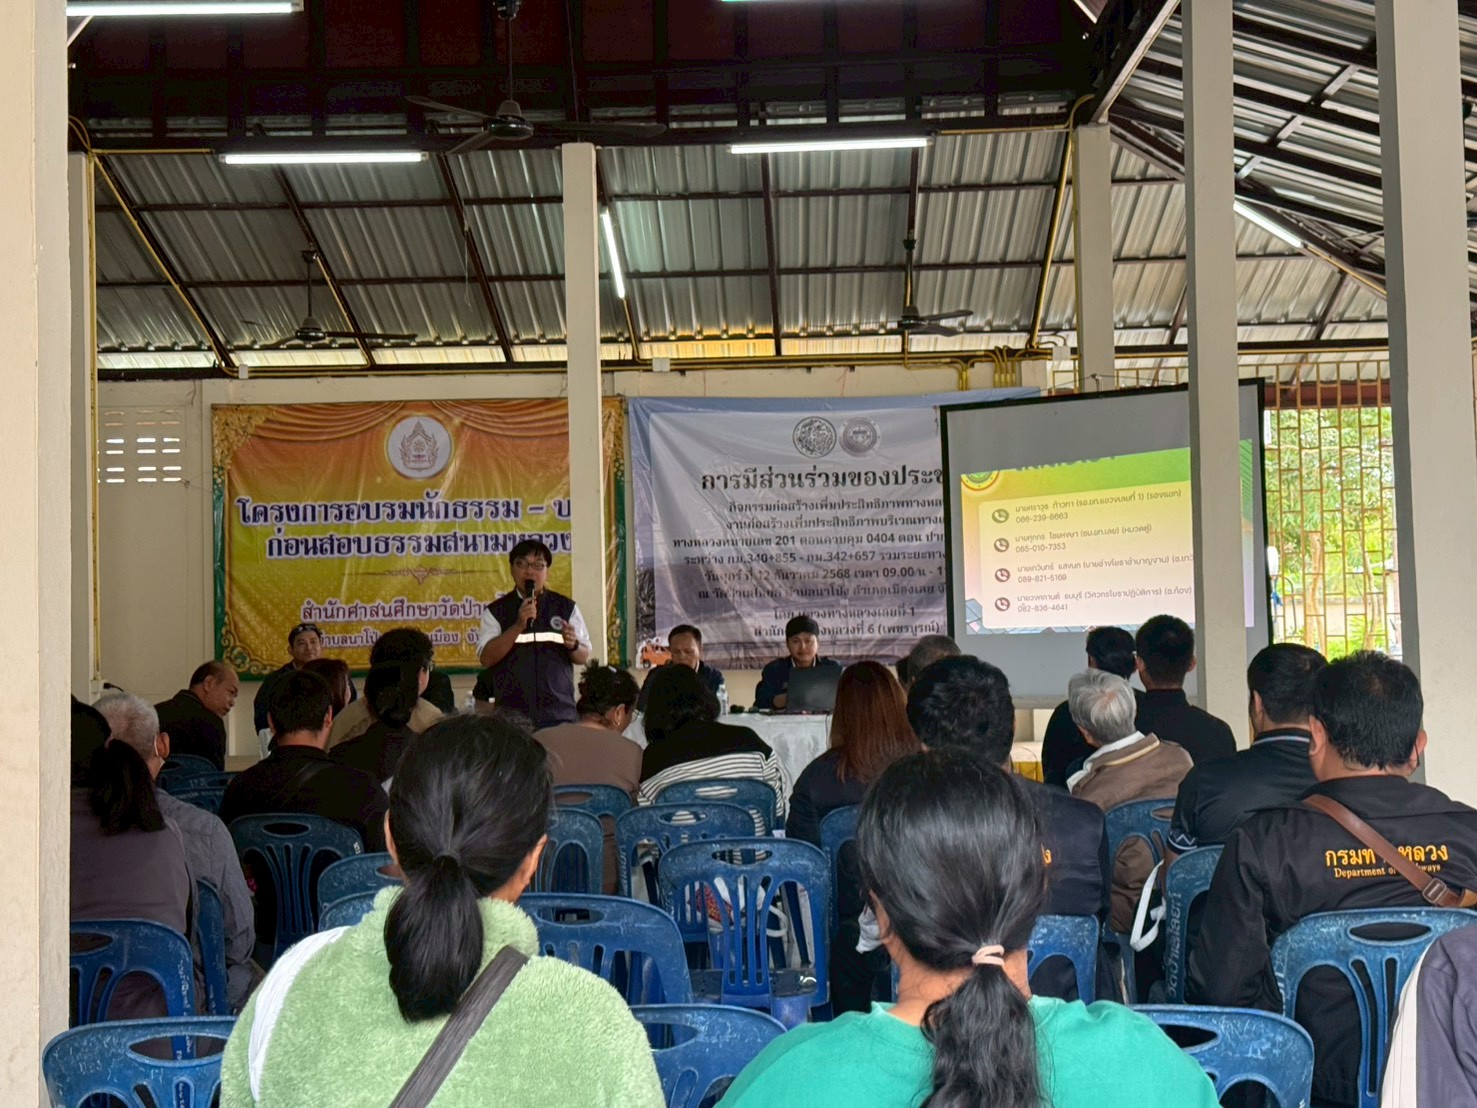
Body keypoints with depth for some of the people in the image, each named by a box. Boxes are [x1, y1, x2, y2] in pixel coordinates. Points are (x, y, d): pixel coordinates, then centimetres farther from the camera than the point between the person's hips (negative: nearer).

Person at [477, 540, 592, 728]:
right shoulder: (496, 611, 5)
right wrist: (518, 626, -17)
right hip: (512, 717, -1)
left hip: (560, 714, 1)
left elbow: (583, 657, 12)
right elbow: (486, 658, -6)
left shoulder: (567, 608, 8)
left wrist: (573, 645, -11)